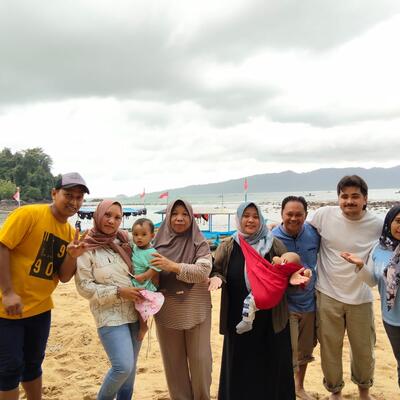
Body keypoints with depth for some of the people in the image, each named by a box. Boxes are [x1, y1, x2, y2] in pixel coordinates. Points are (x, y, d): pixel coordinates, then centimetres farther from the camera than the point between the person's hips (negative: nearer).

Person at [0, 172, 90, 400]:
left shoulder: (71, 233, 5)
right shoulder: (28, 214, -14)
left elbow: (64, 277, 4)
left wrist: (72, 255, -16)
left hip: (40, 308, 6)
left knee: (33, 363, 19)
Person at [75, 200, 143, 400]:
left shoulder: (126, 240, 5)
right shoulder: (87, 247, -8)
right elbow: (84, 287, -10)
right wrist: (118, 292, -17)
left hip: (135, 312, 5)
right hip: (110, 315, -5)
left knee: (130, 367, 13)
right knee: (123, 367, -14)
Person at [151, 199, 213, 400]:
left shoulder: (199, 243, -5)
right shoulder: (159, 243, 2)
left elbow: (203, 271, -18)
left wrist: (173, 266, -26)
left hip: (196, 312, -2)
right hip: (167, 313, 2)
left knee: (200, 361, 6)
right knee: (173, 362, 11)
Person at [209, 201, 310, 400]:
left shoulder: (274, 245, 0)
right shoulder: (227, 247, 1)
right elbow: (217, 271, 4)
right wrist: (217, 278, -19)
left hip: (270, 319, 0)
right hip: (238, 319, 0)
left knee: (271, 366, 9)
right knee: (240, 367, 9)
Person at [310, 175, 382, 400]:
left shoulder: (378, 225, -7)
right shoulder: (324, 215, -9)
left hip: (360, 298, 1)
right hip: (328, 295, 0)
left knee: (364, 349, 14)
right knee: (330, 348, 11)